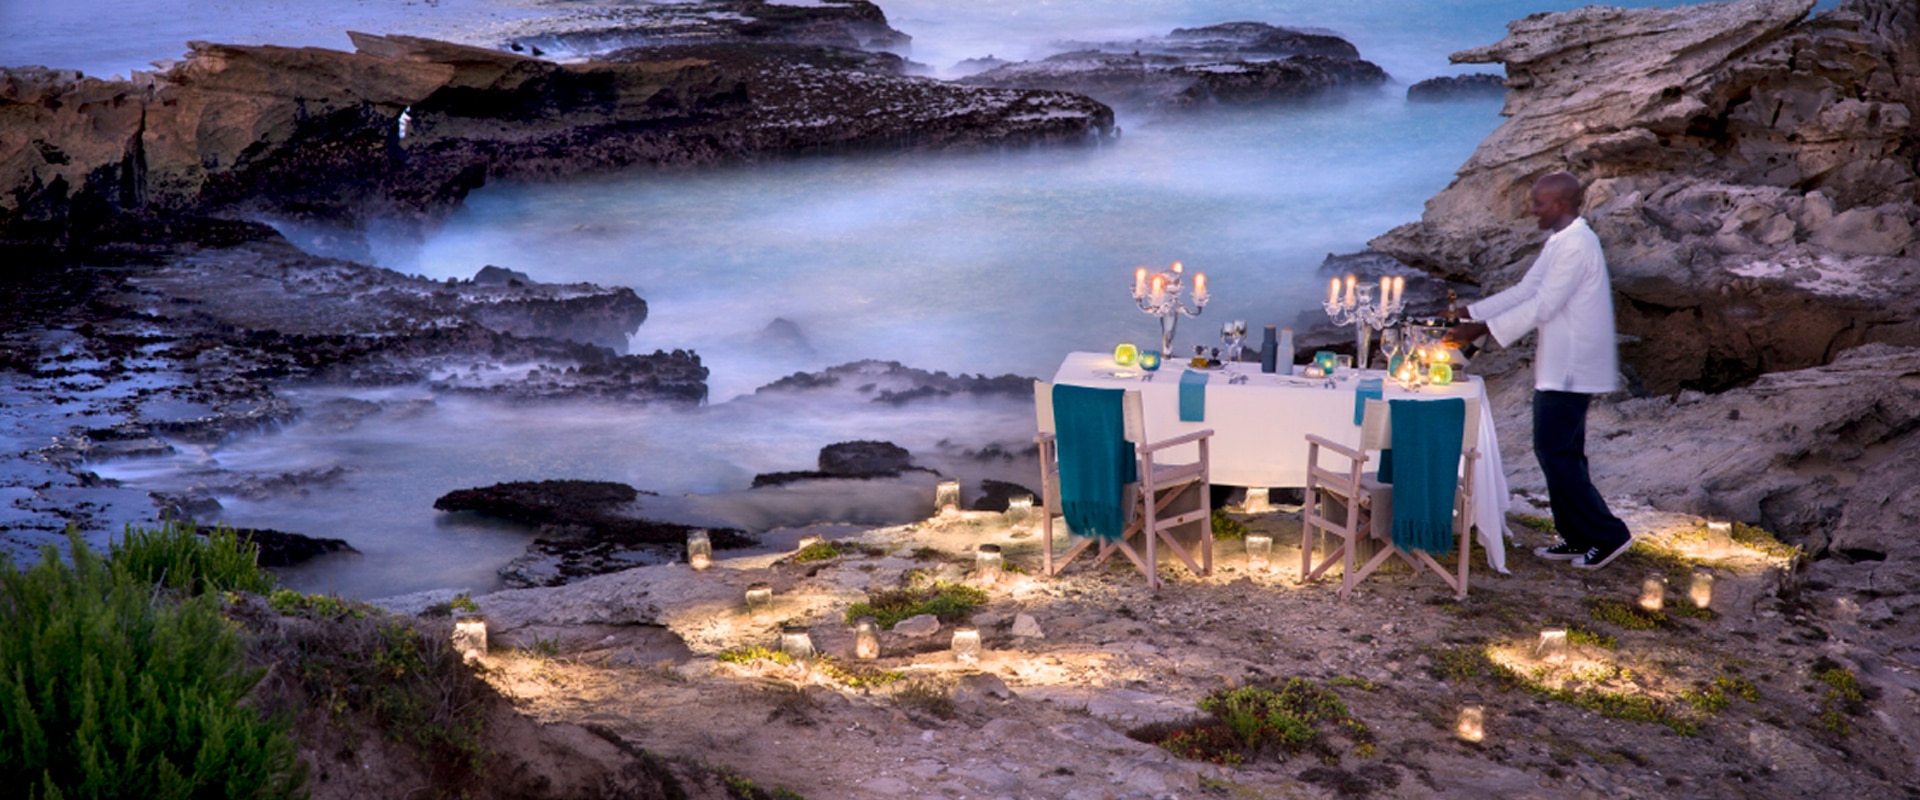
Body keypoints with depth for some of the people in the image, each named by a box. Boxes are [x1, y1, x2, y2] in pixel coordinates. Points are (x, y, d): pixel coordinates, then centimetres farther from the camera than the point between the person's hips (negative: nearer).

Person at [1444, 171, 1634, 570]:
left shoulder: (1576, 245, -18)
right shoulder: (1560, 242, 14)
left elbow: (1542, 306, -22)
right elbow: (1524, 290, 16)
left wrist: (1481, 330, -20)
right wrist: (1467, 314, 10)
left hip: (1570, 369, -10)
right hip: (1560, 367, 10)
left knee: (1555, 451, -8)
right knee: (1562, 452, 14)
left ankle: (1608, 534, -1)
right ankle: (1577, 538, 21)